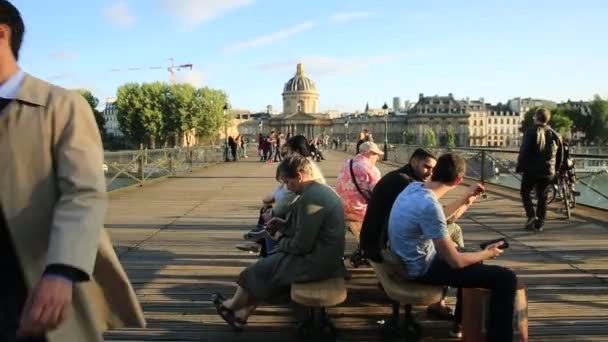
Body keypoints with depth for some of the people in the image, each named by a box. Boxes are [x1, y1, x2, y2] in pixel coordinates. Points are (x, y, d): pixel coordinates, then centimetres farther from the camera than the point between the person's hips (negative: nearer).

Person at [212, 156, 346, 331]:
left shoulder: (310, 198, -24)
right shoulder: (322, 190, 8)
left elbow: (301, 245, -23)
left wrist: (281, 239, -3)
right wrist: (285, 225, 11)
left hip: (315, 261, -9)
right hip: (325, 256, 10)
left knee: (260, 270, 8)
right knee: (269, 263, 16)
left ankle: (232, 306, 32)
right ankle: (242, 313, 21)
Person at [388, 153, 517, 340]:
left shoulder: (414, 187, -5)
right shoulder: (429, 206, -31)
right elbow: (455, 261, -24)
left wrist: (464, 201, 18)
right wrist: (487, 253, -6)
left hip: (413, 260, 9)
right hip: (422, 269, -9)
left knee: (473, 261, 33)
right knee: (505, 278, -11)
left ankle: (460, 324, 44)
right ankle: (499, 336, 3)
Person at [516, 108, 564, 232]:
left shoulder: (530, 132, -11)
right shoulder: (555, 135, 6)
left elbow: (524, 152, -15)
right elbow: (560, 156, 12)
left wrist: (519, 167, -6)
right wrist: (555, 169, 21)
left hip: (531, 170, -4)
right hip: (547, 172, 4)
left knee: (525, 193, 13)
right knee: (542, 197, 11)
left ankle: (531, 215, -6)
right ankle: (539, 224, 13)